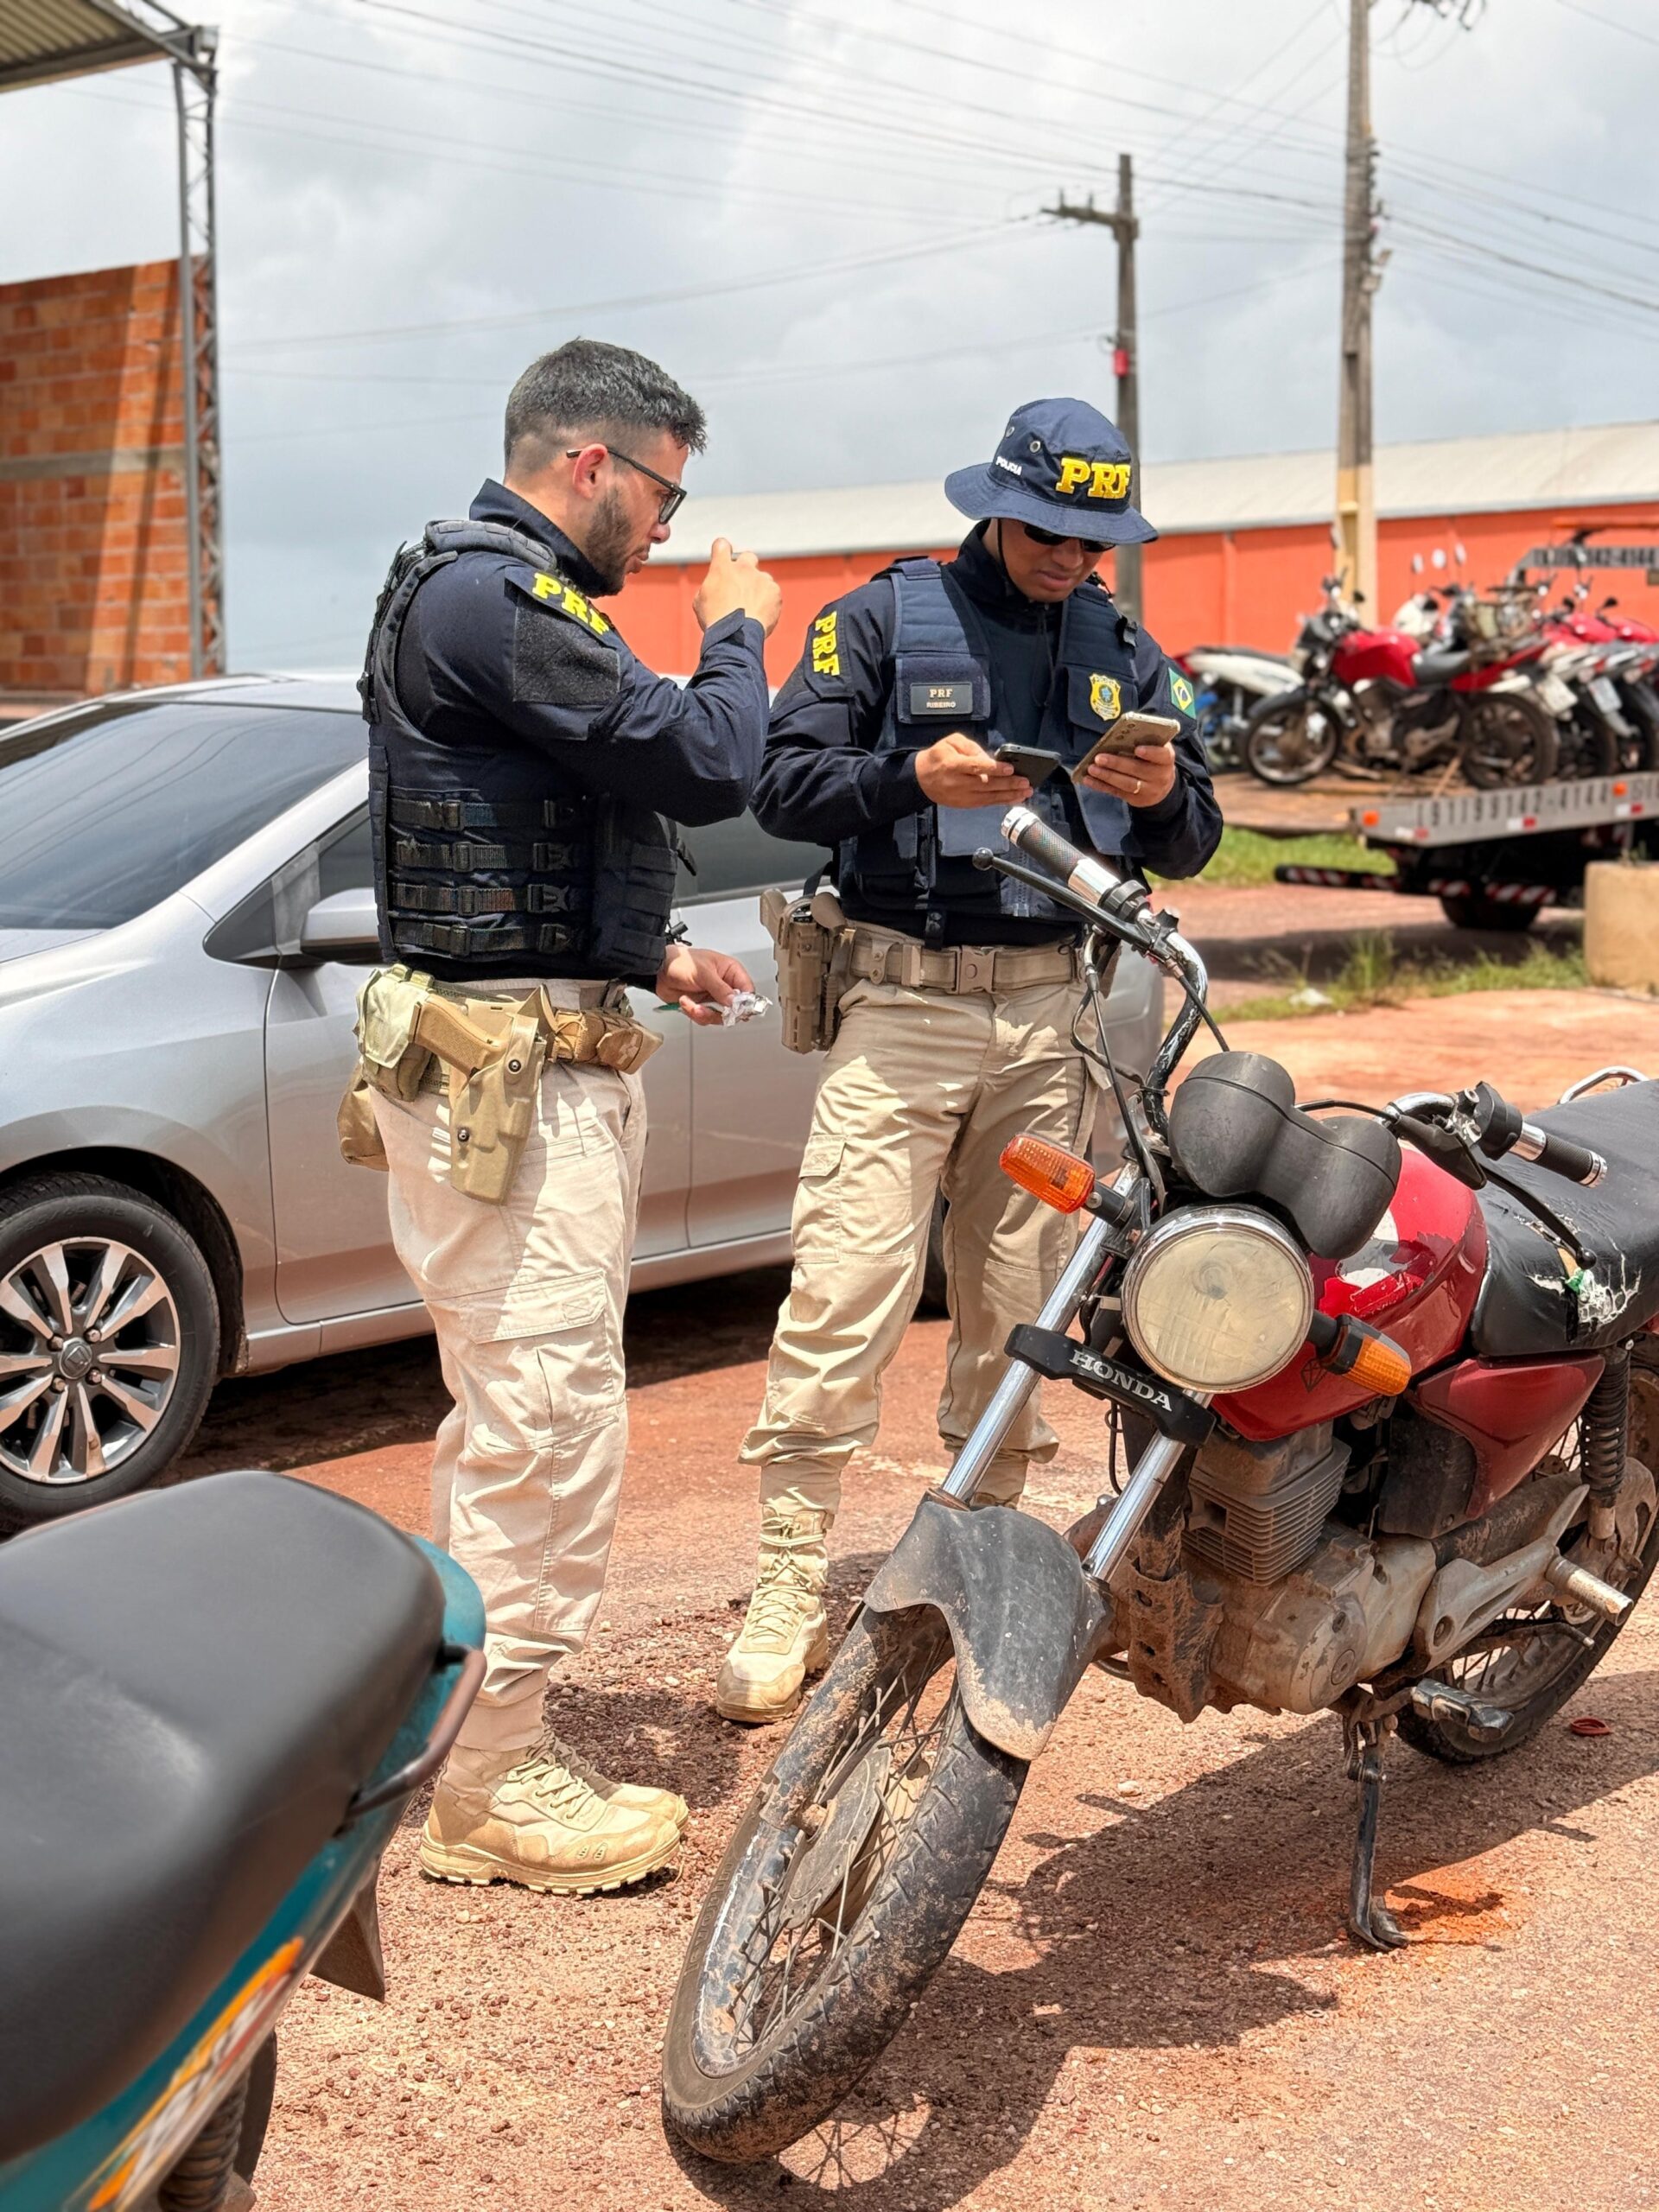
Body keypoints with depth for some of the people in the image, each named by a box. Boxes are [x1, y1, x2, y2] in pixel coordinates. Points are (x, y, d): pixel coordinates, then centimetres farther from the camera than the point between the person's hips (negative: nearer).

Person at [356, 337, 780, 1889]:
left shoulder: (492, 590, 20)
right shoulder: (488, 597, -15)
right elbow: (707, 765, -20)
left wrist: (646, 961, 20)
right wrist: (737, 632, -2)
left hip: (544, 1053, 11)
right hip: (514, 1072, -11)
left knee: (514, 1416, 16)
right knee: (549, 1419, -8)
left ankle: (479, 1748, 26)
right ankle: (493, 1778, 2)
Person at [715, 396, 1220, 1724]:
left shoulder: (1125, 655, 15)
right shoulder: (884, 619, 4)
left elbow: (1190, 847, 14)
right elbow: (782, 785, -2)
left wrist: (1162, 796, -9)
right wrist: (912, 779, -20)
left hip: (1054, 1009, 4)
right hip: (906, 1000, -3)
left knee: (1019, 1302, 8)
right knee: (843, 1298, -9)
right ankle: (792, 1593, -3)